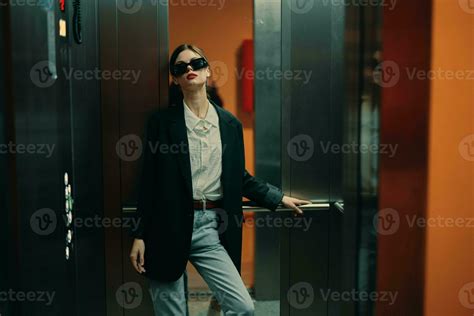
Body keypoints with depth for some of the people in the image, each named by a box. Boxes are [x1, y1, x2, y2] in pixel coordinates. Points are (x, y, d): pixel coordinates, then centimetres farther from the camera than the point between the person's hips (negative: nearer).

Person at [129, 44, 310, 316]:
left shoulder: (230, 124, 9)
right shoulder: (163, 121, 0)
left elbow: (239, 178, 17)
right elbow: (149, 181, 0)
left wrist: (279, 198, 15)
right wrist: (140, 235, -3)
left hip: (211, 228, 3)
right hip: (169, 225, -2)